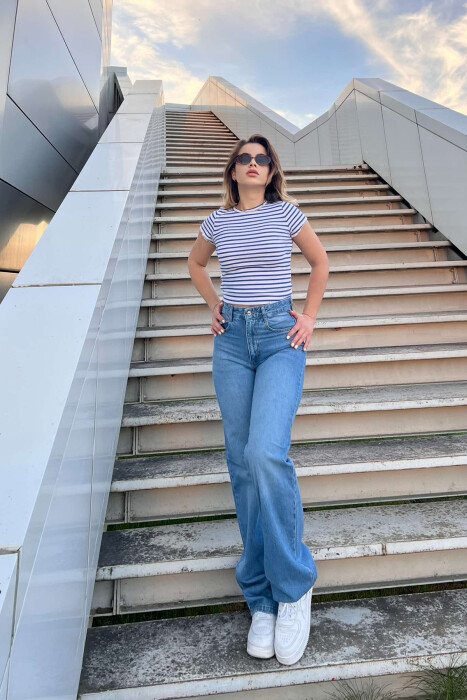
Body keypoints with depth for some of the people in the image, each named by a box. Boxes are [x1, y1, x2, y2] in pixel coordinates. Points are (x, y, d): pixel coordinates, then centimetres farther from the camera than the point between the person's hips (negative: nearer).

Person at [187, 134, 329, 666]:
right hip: (232, 339, 3)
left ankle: (292, 586, 0)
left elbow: (320, 261, 17)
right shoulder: (218, 221, 12)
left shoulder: (285, 213, 5)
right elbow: (196, 263, 29)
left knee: (265, 454, -24)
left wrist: (310, 316, 9)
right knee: (242, 465, 1)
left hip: (280, 335, -3)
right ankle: (262, 600, 16)